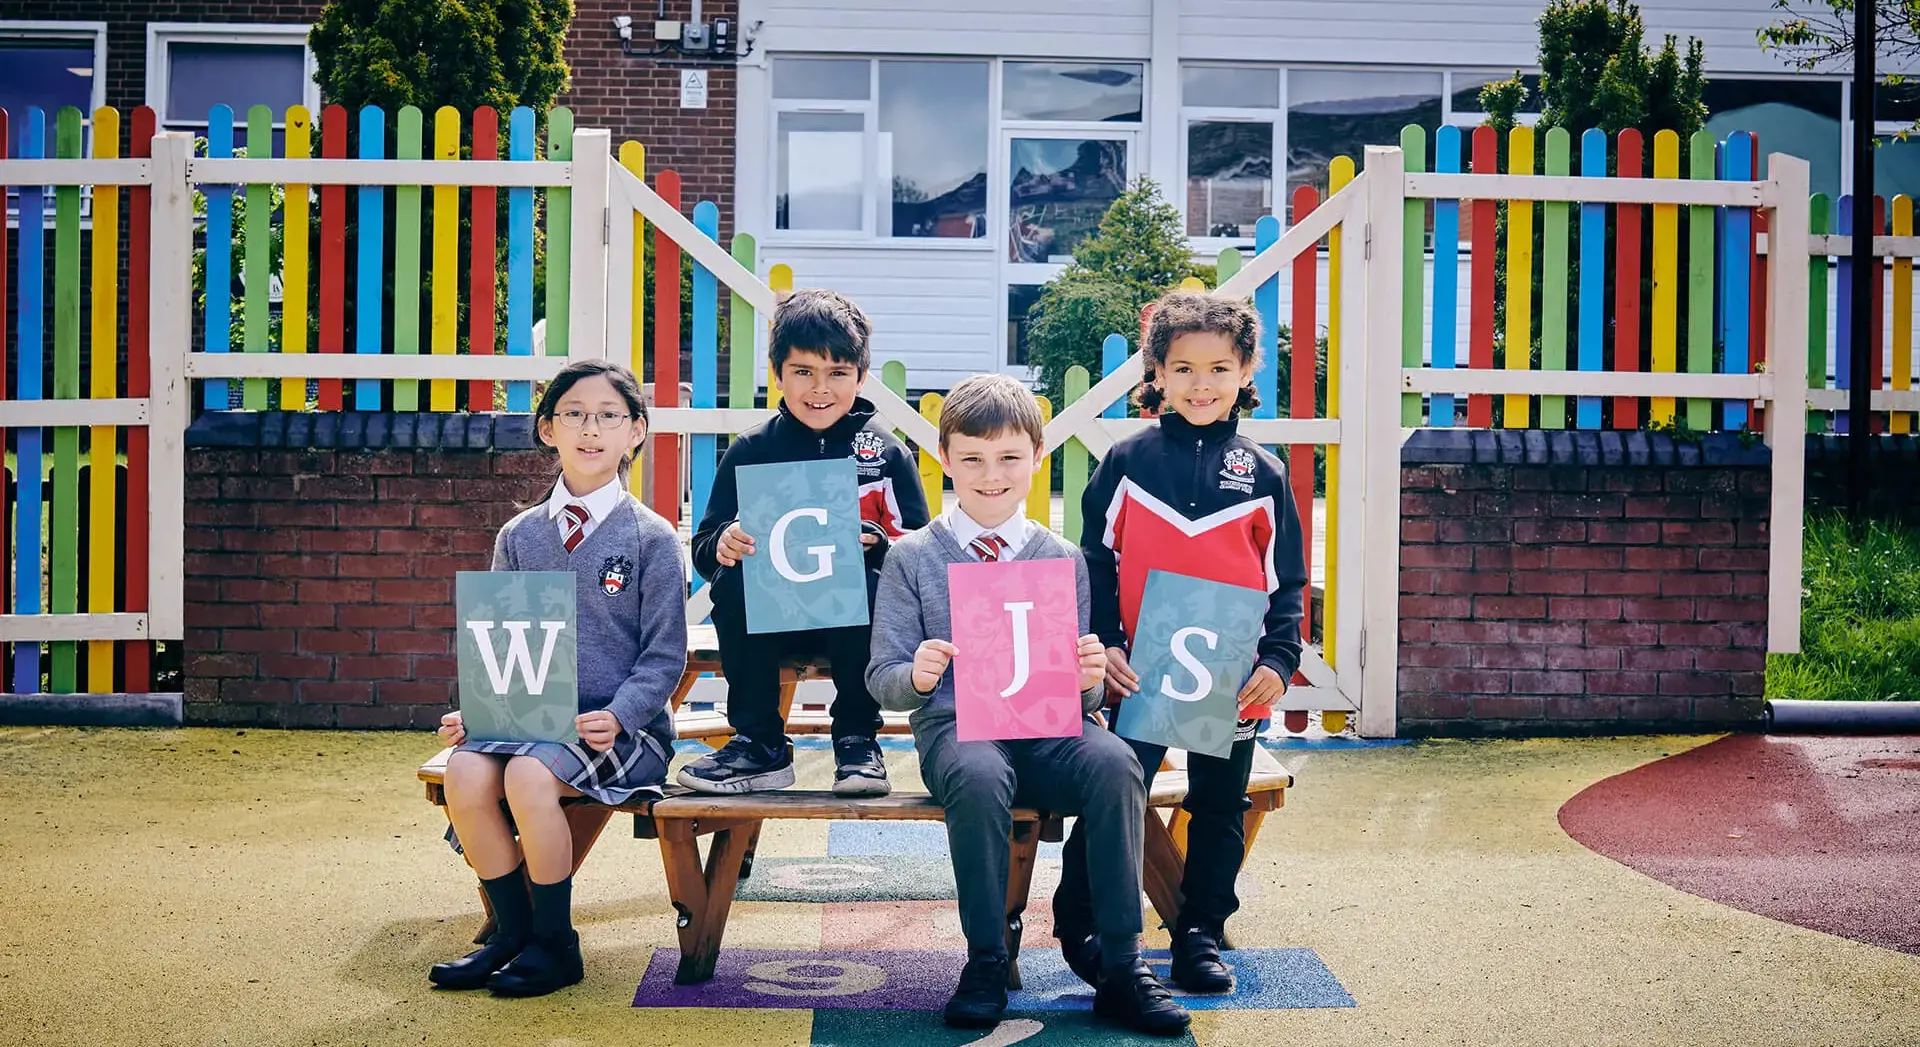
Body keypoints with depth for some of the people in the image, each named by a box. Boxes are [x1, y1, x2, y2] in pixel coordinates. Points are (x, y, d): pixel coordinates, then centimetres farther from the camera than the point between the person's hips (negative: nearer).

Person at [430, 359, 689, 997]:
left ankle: (555, 944, -11)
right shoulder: (518, 536, 13)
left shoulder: (651, 538, 1)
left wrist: (617, 715, -19)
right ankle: (512, 931, -5)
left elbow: (664, 655, -3)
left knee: (530, 775, -32)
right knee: (466, 771, -26)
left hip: (619, 727, -4)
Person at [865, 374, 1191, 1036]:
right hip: (955, 723, -2)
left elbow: (1080, 687, 12)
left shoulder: (1062, 560, 12)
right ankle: (985, 962, -20)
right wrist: (916, 676, -18)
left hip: (1048, 728, 2)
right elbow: (882, 678, 5)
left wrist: (1089, 679, -13)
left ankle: (1122, 968, -24)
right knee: (978, 774, -37)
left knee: (1113, 762, -30)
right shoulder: (913, 557, 7)